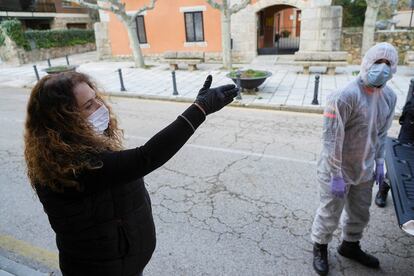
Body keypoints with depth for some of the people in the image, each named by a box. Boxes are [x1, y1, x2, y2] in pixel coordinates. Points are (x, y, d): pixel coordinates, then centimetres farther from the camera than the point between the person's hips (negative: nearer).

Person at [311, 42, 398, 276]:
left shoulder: (390, 97, 0)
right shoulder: (345, 96, -24)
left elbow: (382, 133, 12)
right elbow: (332, 140, -23)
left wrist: (379, 163, 11)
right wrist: (336, 175, -21)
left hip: (364, 169, 7)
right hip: (339, 169, -7)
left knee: (360, 213, 23)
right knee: (330, 214, 10)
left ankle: (351, 246, 49)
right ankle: (320, 249, 36)